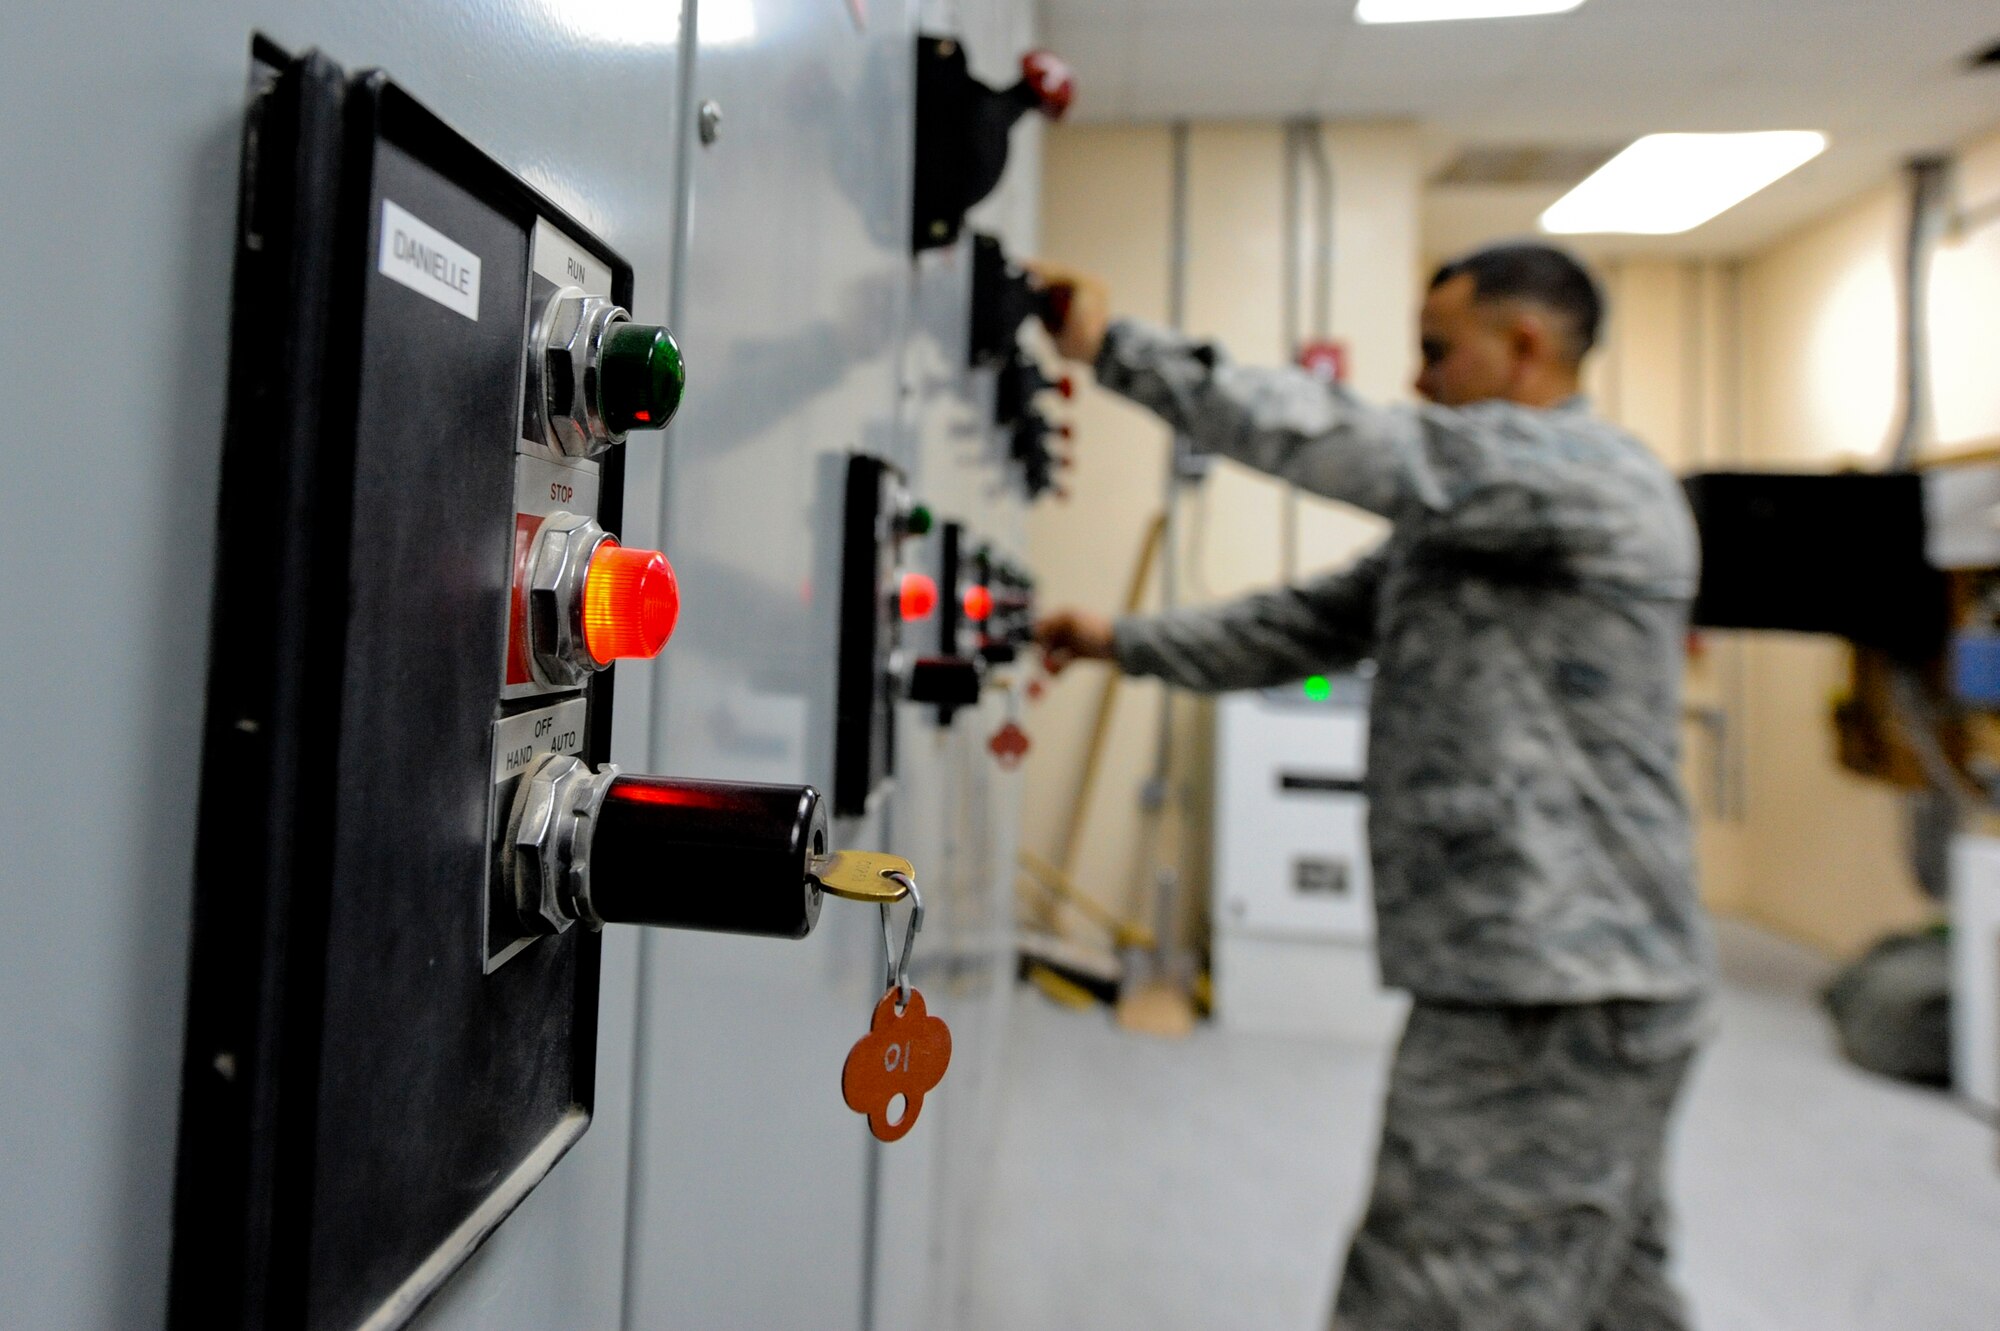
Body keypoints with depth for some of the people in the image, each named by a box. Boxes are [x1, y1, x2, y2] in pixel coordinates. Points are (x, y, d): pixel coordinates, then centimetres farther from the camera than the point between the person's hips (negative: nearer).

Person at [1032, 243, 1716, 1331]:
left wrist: (1116, 344, -16)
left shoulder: (1593, 473, -12)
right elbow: (1318, 622, 16)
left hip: (1554, 999, -10)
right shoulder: (1462, 531, 18)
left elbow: (1345, 446, -22)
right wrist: (1124, 643, 11)